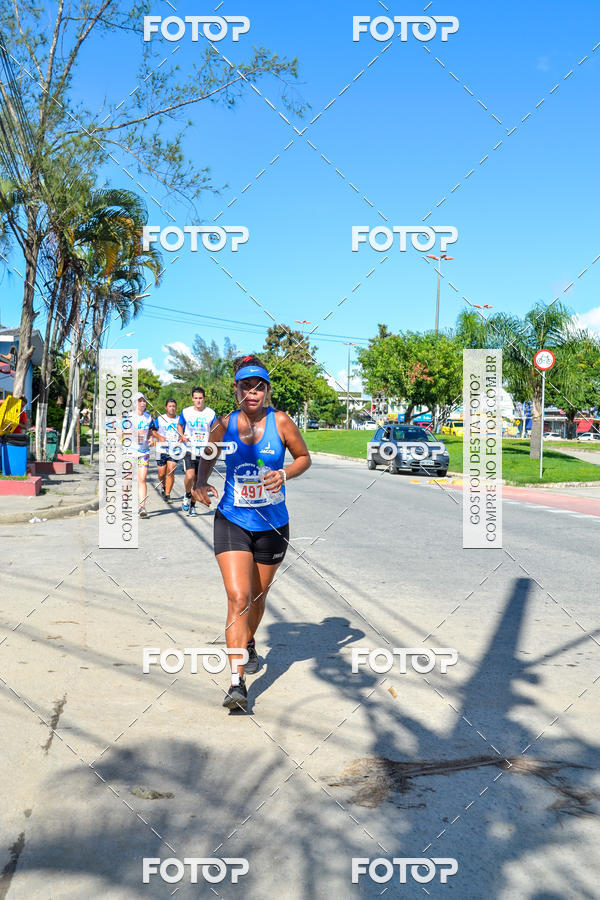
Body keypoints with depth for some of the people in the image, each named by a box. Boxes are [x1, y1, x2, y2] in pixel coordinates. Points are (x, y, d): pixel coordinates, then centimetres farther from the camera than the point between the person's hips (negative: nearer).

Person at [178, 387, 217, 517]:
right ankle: (187, 495, 10)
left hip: (204, 451, 1)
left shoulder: (211, 413, 1)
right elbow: (180, 425, 18)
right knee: (189, 476, -20)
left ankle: (193, 505, 25)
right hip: (189, 449, -1)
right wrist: (182, 435, -2)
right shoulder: (186, 412, 1)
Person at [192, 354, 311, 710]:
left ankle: (249, 643, 49)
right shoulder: (224, 424, -4)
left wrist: (284, 473, -15)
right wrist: (201, 483, -4)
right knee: (238, 597, -14)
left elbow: (304, 458, 5)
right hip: (232, 521, -1)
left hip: (273, 524, 1)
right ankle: (237, 682, -12)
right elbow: (208, 457, 14)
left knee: (257, 596, 18)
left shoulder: (280, 422, -7)